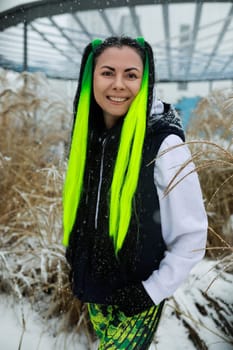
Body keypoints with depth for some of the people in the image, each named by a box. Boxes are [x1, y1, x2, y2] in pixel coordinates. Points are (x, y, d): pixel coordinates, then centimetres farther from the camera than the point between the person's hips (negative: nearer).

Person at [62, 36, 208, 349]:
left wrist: (152, 290, -15)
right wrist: (77, 266, 11)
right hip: (93, 289, 5)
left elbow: (192, 238, -15)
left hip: (136, 298, -5)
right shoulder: (89, 137, -4)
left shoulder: (164, 144, -22)